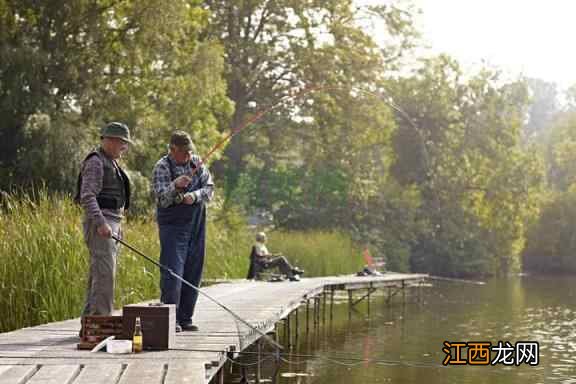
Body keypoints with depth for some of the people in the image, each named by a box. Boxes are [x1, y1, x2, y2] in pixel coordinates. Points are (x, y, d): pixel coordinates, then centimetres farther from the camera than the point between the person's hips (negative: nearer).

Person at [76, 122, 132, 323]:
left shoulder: (110, 163, 21)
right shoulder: (95, 162, -9)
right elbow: (87, 197, -19)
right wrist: (101, 223, -28)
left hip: (110, 225, 10)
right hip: (99, 225, -10)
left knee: (98, 276, 8)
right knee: (104, 274, -15)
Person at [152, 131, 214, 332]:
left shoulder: (197, 162, 8)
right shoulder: (162, 167, -7)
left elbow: (209, 188, 4)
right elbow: (162, 199, -16)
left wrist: (194, 196, -16)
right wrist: (175, 186, -35)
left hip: (197, 225, 6)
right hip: (173, 225, -5)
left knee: (193, 273, 7)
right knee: (173, 271, -12)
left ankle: (185, 318, 14)